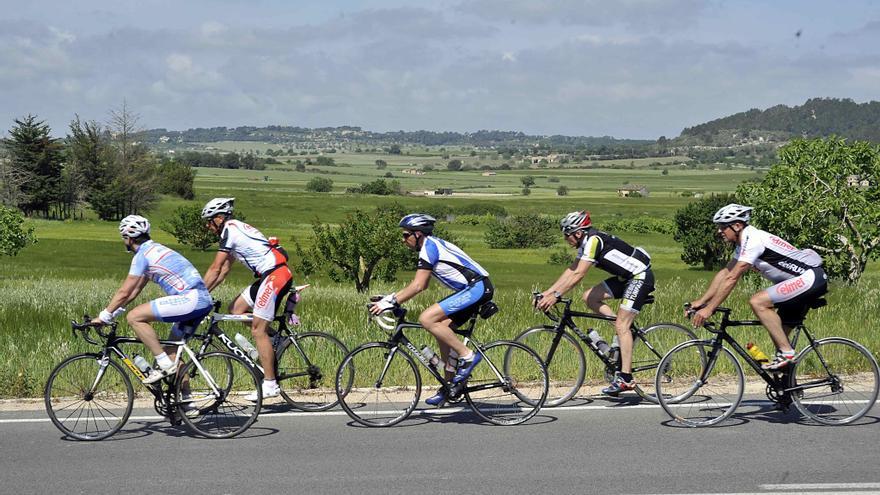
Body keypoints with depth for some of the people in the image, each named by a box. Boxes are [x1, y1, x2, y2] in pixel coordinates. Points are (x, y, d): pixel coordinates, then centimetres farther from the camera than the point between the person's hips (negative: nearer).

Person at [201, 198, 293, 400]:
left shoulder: (230, 230, -8)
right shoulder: (236, 229, 21)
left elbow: (215, 269, -10)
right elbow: (224, 269, 24)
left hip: (275, 275, -10)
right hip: (269, 276, 10)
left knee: (258, 330, -9)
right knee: (235, 309, 12)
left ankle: (270, 385, -7)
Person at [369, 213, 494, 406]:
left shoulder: (429, 247, -12)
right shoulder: (430, 246, 19)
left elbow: (417, 286, -18)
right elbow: (421, 284, 25)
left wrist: (391, 302, -15)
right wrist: (392, 296, 20)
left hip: (477, 288, -10)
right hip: (474, 289, 10)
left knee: (427, 318, -19)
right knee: (441, 330, 10)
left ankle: (467, 356, -12)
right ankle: (449, 386, 15)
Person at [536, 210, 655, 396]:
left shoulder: (593, 240, -20)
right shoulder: (585, 242, 9)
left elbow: (579, 274, -25)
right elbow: (571, 271, 10)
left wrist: (555, 296, -25)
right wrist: (546, 293, 5)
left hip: (640, 276, -10)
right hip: (627, 277, 10)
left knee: (621, 326, -14)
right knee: (589, 297, 2)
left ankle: (625, 378, -15)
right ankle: (626, 332, 5)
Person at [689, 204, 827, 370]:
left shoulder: (753, 240, -18)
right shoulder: (744, 243, 13)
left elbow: (732, 278, -21)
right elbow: (724, 273, 17)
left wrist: (709, 309, -20)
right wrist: (701, 301, 11)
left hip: (810, 278, -10)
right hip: (801, 281, 10)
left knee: (757, 302, -21)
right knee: (779, 333, 9)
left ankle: (786, 352, -17)